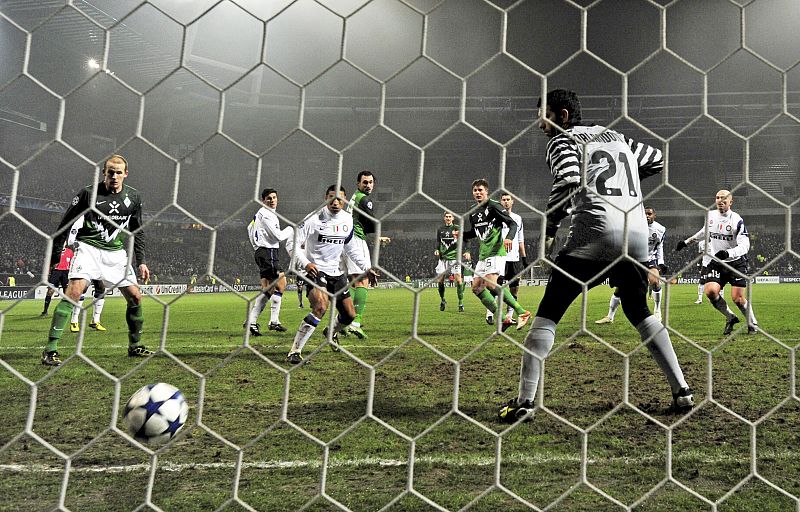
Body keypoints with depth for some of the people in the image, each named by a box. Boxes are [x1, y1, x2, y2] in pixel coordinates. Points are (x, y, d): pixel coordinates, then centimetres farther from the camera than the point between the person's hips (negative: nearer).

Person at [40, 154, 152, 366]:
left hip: (116, 253, 5)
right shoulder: (89, 193, -7)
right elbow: (65, 224, -1)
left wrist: (141, 261, 10)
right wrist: (53, 256, -1)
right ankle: (50, 350, -22)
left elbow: (137, 232, 16)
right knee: (74, 291, -23)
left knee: (135, 296, 1)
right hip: (88, 247, -4)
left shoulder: (133, 197, 6)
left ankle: (135, 346, 19)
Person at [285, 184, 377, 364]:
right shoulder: (313, 219, -15)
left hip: (336, 272, 7)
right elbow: (292, 244, -16)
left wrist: (367, 268, 14)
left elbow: (351, 248, 19)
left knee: (350, 315, 10)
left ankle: (332, 332, 48)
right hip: (315, 270, -6)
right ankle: (294, 351, -25)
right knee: (321, 307, -32)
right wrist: (305, 263, -31)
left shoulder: (347, 220, 4)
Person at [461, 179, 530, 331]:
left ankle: (521, 312, -18)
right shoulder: (473, 211, 15)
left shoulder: (493, 206, -7)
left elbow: (512, 224, -10)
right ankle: (502, 319, 3)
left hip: (496, 250, -9)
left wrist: (509, 237, -30)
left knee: (491, 283, -24)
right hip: (483, 254, 9)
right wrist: (462, 235, 9)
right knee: (476, 287, 2)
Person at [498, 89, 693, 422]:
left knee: (548, 312, -1)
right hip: (637, 234, 6)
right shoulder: (616, 137, 25)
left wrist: (548, 229, -5)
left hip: (595, 234, -6)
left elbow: (567, 182, -13)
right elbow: (657, 160, 33)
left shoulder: (562, 140, 6)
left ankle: (525, 400, -8)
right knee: (639, 312, 22)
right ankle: (682, 391, 18)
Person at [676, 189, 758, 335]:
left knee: (738, 298, -10)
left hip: (736, 262, -4)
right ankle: (730, 318, 6)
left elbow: (744, 246, -18)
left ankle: (753, 323, 18)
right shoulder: (710, 215, 4)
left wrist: (728, 253, -35)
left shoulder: (737, 220, -12)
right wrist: (687, 242, 29)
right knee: (710, 291, -19)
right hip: (715, 262, 4)